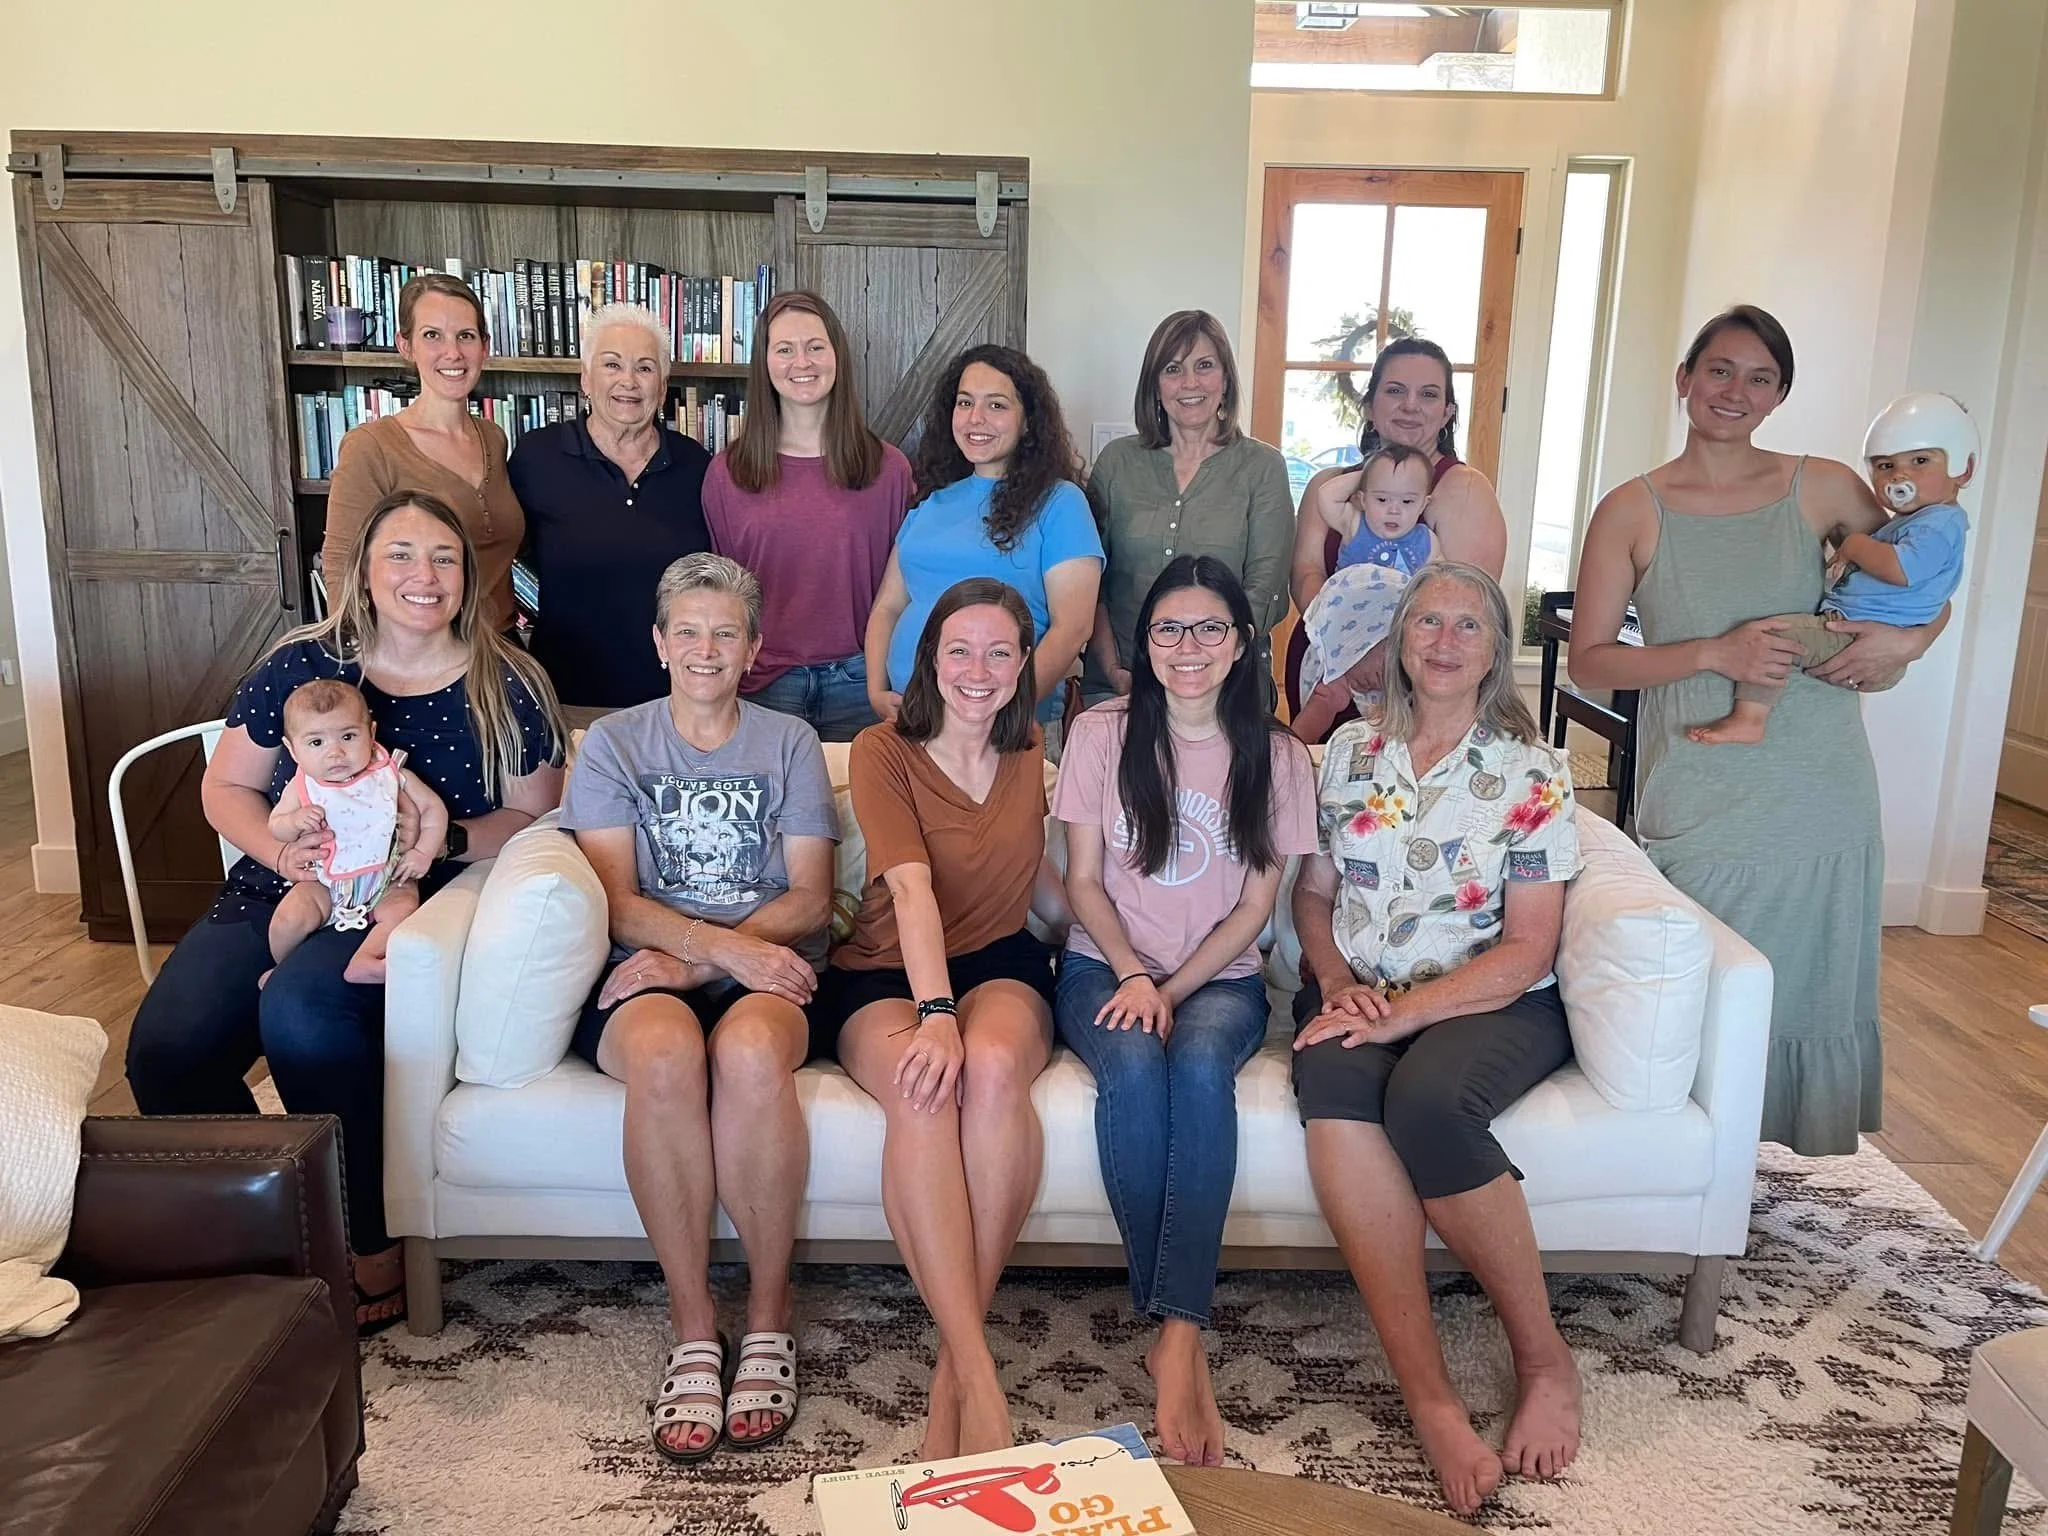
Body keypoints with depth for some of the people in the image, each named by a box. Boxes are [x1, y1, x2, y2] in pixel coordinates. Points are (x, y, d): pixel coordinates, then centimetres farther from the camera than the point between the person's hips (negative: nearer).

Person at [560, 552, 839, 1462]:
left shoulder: (789, 744, 16)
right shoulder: (612, 744, 14)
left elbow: (810, 899, 5)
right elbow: (616, 901, 1)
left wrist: (688, 955, -10)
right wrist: (726, 945, -17)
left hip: (767, 972, 0)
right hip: (646, 974, 0)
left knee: (750, 1050, -36)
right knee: (665, 1049, -37)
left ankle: (769, 1317, -18)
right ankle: (693, 1329, -22)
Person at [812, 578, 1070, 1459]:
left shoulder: (1030, 755, 10)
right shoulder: (884, 752, -4)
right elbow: (912, 887, -20)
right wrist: (935, 1013, -32)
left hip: (1002, 965, 2)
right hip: (885, 976, -2)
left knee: (992, 1066, -35)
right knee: (924, 1086, -38)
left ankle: (954, 1363, -30)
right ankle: (978, 1373, -38)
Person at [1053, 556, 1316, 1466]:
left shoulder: (1276, 756, 4)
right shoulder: (1101, 734, 3)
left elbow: (1256, 904, 1)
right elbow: (1083, 882, 2)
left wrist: (1173, 988, -12)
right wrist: (1133, 976, -14)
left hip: (1219, 977, 0)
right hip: (1107, 965, 0)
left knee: (1200, 1066, -35)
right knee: (1133, 1065, -34)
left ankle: (1177, 1335, -37)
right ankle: (1181, 1334, -24)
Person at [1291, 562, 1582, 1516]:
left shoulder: (1532, 775, 2)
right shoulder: (1349, 752, 12)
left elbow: (1527, 950, -5)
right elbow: (1311, 893, 14)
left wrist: (1406, 1011, -17)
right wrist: (1336, 982, -6)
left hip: (1493, 1005, -2)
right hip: (1359, 997, 2)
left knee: (1427, 1099, -36)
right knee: (1335, 1087, -33)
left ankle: (1544, 1359, -13)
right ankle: (1428, 1395, -32)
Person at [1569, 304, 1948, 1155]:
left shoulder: (1824, 489, 5)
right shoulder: (1632, 510, 1)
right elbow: (1588, 659, -3)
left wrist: (1905, 640, -5)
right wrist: (1714, 653, -15)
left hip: (1822, 795, 2)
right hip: (1700, 804, -2)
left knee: (1819, 998, 10)